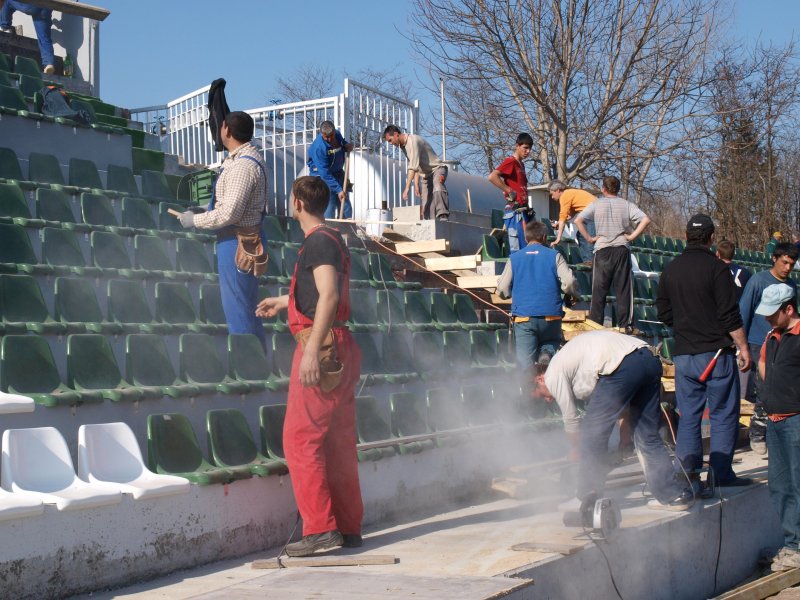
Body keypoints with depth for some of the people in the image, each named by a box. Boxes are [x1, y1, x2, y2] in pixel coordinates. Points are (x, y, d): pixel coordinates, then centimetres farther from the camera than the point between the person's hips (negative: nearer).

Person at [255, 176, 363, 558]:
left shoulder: (318, 242, -9)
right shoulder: (333, 240, 21)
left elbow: (329, 296, -23)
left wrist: (312, 349, -28)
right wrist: (283, 302, 48)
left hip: (321, 346, -10)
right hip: (339, 349, 10)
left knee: (300, 438, -9)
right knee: (339, 441, 11)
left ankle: (320, 530, -10)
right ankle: (349, 527, 15)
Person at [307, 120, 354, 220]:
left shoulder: (338, 135, -6)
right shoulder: (318, 147, -27)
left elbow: (343, 144, 19)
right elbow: (325, 174, -27)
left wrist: (347, 147, -7)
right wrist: (338, 190, -28)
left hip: (338, 174, 7)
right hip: (322, 178, -7)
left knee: (346, 209, 7)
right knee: (328, 211, -11)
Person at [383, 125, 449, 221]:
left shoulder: (413, 140, -21)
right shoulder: (403, 146, 9)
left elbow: (413, 167, -30)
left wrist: (407, 188, -34)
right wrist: (416, 185, 5)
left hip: (437, 169, -10)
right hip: (425, 174, 10)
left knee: (438, 189, -36)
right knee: (425, 203, -3)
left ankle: (443, 217, -47)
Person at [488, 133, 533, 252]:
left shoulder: (521, 164, 19)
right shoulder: (510, 162, -8)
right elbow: (492, 176, -23)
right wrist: (509, 191, -16)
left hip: (522, 211, 9)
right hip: (515, 212, -9)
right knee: (519, 250, -11)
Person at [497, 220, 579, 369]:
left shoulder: (514, 258, 8)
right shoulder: (554, 256, 4)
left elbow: (502, 289, 4)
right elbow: (569, 282, -6)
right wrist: (572, 296, 14)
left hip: (523, 317, 1)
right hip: (551, 315, 0)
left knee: (525, 360, -1)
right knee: (550, 345, 18)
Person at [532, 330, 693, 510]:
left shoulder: (552, 374, 9)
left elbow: (571, 420, 13)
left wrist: (576, 450, 31)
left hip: (622, 367, -9)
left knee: (593, 436, 5)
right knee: (648, 436, 17)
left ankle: (586, 500, 13)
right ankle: (675, 496, 20)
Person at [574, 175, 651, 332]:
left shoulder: (596, 204, 2)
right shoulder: (626, 205, 4)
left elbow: (578, 220, -8)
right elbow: (646, 220, -7)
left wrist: (589, 238, -2)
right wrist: (632, 236, -2)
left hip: (602, 250, -1)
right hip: (622, 249, 1)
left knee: (599, 289, 3)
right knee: (623, 288, 4)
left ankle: (594, 324, 2)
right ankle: (625, 324, 3)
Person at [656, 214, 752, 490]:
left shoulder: (670, 269, 7)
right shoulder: (716, 267, -10)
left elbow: (664, 314, 12)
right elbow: (730, 315, -12)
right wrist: (743, 347, -5)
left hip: (683, 355, 5)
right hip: (716, 353, -5)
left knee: (688, 416, 8)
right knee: (724, 414, 5)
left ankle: (689, 476, 6)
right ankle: (721, 472, 6)